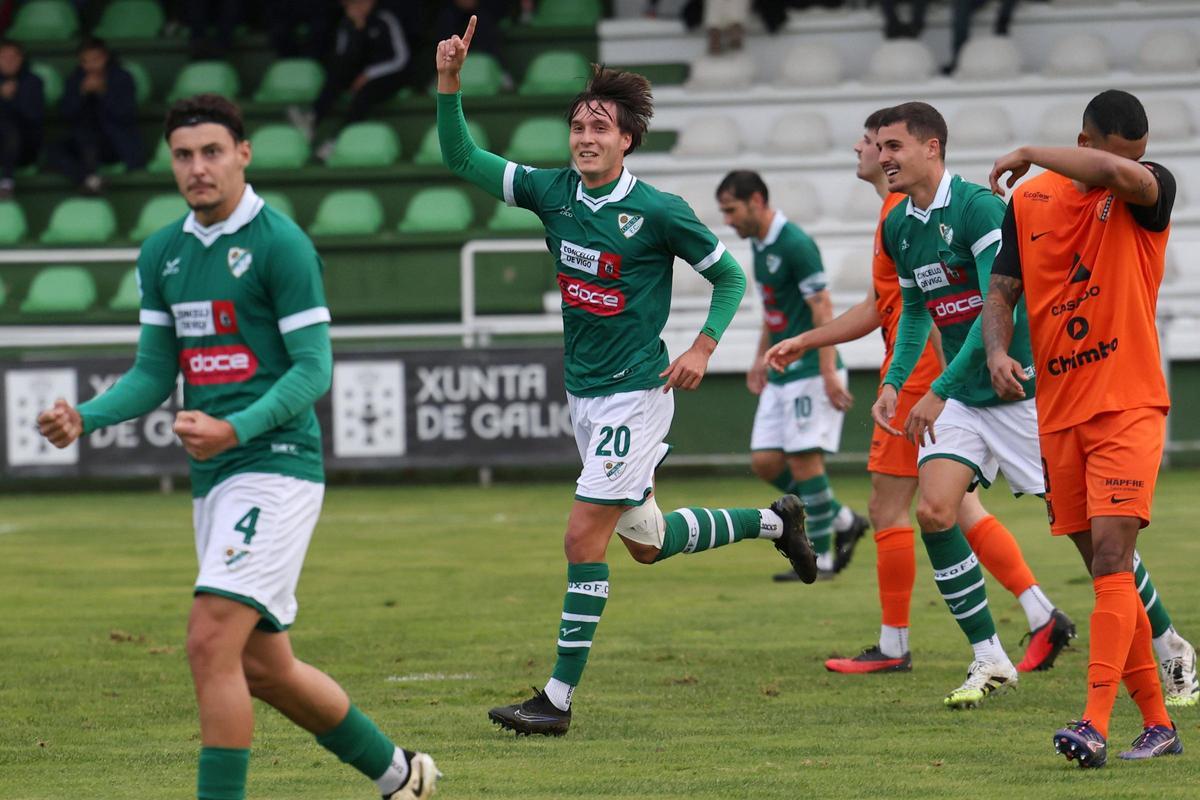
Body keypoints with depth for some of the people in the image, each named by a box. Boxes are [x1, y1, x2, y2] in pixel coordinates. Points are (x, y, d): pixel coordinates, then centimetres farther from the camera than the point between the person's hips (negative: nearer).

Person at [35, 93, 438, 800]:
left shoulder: (280, 244, -10)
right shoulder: (162, 253, 12)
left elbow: (313, 370, -12)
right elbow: (155, 373, 14)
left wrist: (235, 430, -26)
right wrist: (85, 418, -4)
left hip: (276, 465, -8)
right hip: (214, 478, 8)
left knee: (212, 642, -18)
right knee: (265, 667, 14)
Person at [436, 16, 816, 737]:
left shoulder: (659, 212, -13)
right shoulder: (553, 192, 1)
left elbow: (731, 277, -1)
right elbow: (462, 159, 1)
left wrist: (703, 349, -12)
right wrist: (449, 82, -13)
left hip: (635, 394, -7)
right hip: (582, 392, 7)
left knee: (585, 538, -12)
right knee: (645, 541, 18)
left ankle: (559, 698, -8)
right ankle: (774, 521, 41)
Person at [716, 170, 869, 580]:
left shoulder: (795, 244, -17)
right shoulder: (759, 244, 12)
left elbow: (822, 309, -20)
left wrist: (828, 373, -23)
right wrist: (761, 357, 24)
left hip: (809, 372, -9)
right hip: (781, 374, 9)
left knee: (803, 458, -9)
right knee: (765, 461, 4)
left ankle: (820, 557, 0)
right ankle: (842, 519, 17)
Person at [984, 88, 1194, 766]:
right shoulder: (1029, 202, 7)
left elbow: (1124, 176, -30)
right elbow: (1003, 290, 11)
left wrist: (1030, 155, -17)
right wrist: (996, 352, -10)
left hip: (1129, 405, -5)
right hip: (1059, 412, 5)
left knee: (1111, 558, -17)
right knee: (1108, 573, 9)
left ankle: (1096, 726, -24)